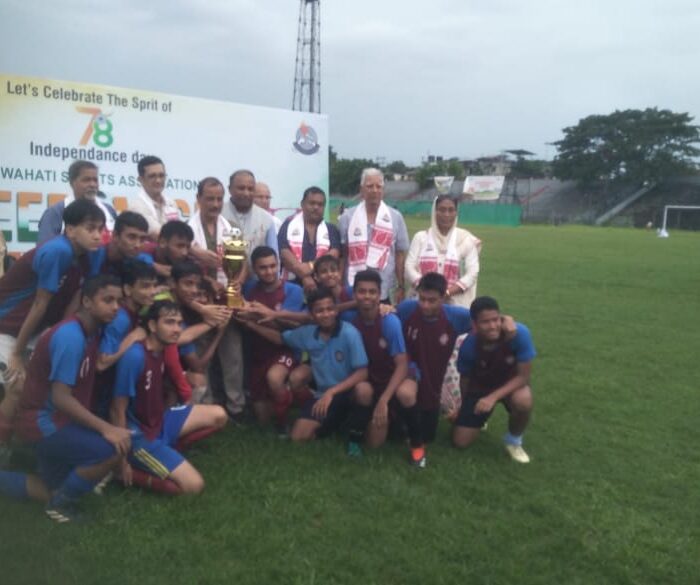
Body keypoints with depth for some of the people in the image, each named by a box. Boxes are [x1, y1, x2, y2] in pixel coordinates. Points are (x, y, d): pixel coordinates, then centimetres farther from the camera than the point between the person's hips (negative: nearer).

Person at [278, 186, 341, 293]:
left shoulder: (331, 230, 11)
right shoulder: (289, 225, 7)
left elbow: (333, 255, -4)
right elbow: (284, 253, -5)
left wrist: (311, 266, -19)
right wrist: (304, 276, -16)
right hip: (293, 284, -1)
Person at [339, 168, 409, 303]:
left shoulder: (395, 218, 3)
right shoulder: (347, 217, 2)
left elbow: (400, 255, 5)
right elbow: (341, 254, 5)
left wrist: (400, 287, 3)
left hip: (384, 292, 0)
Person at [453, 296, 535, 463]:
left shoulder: (519, 333, -33)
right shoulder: (468, 346, -26)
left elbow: (523, 376, -25)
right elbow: (465, 378, -5)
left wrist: (494, 397, -34)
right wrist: (465, 407, 9)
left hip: (512, 385, -1)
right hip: (480, 388, 1)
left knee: (523, 401, -38)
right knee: (460, 442, -4)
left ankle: (514, 441, -4)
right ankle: (479, 418, 32)